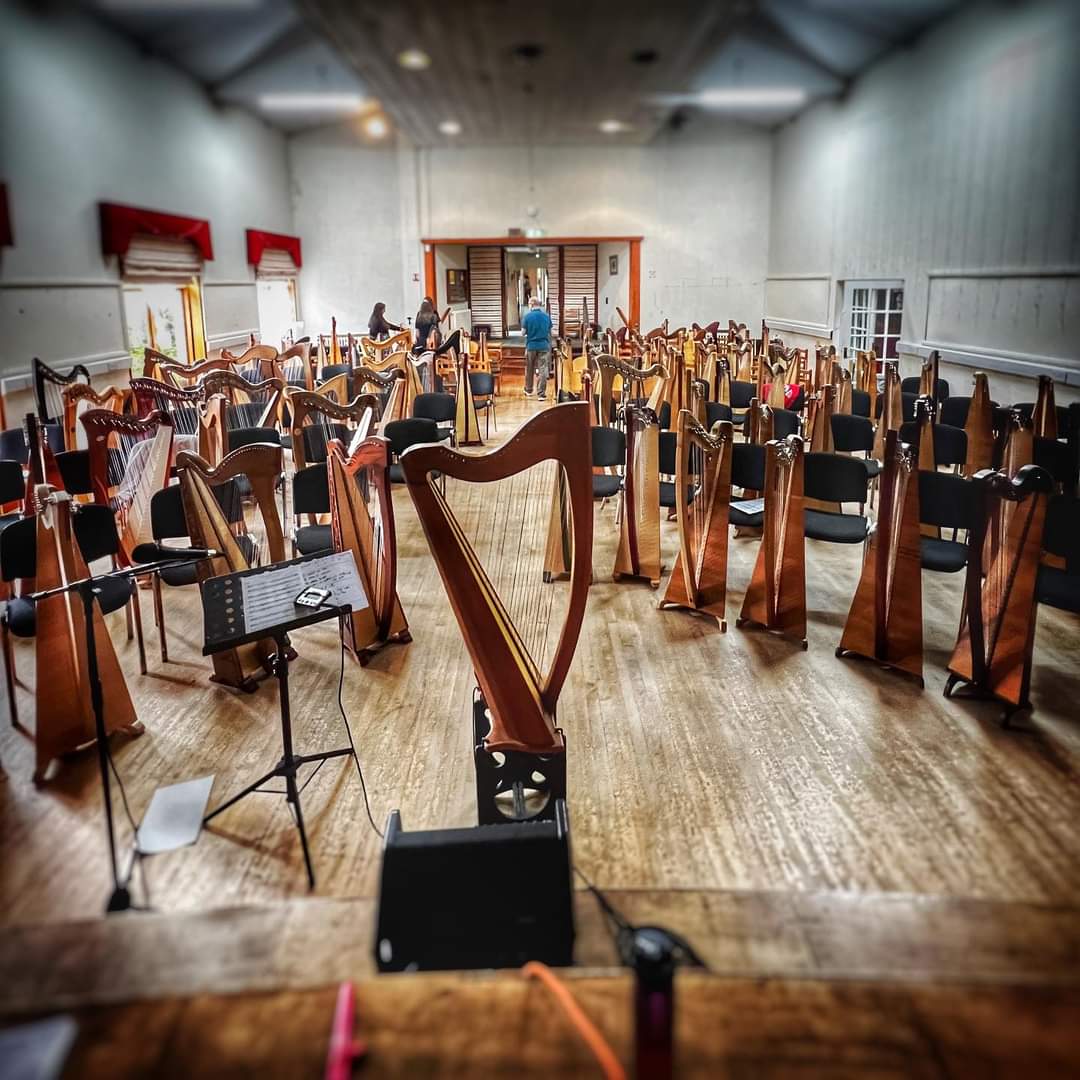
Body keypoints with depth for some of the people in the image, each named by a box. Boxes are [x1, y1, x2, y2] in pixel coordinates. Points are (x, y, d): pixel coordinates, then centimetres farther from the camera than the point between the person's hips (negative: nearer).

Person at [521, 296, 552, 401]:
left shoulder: (527, 316, -8)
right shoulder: (546, 316, 1)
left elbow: (523, 332, -5)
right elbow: (550, 332, 7)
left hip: (531, 346, -1)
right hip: (544, 346, 1)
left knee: (529, 369, 16)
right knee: (543, 370, -1)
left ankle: (528, 390, 30)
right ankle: (542, 394, -5)